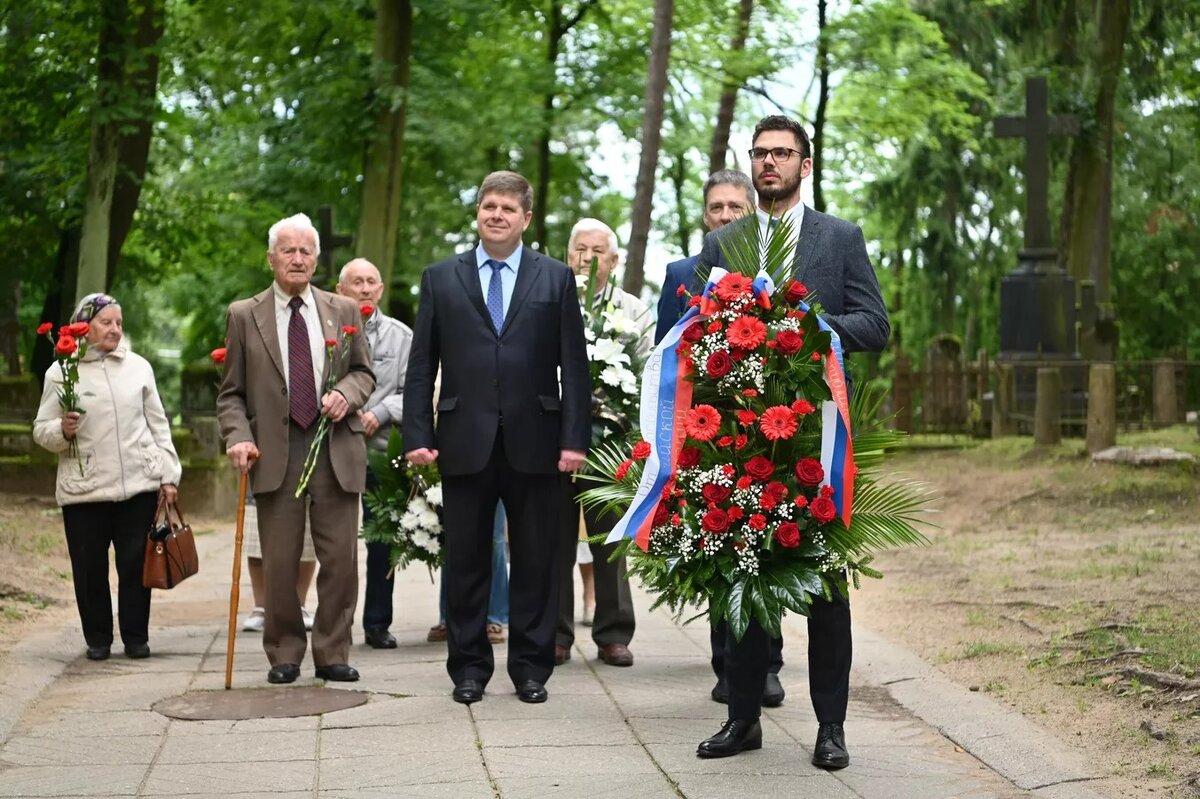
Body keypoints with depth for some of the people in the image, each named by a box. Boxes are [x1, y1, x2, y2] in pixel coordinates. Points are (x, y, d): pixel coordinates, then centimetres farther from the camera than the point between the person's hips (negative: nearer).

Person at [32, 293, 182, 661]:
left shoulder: (138, 366, 9)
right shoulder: (61, 372, 3)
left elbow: (158, 424, 12)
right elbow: (42, 431, 5)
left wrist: (169, 475, 7)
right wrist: (62, 431, -18)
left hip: (139, 484, 1)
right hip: (84, 490, -1)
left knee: (136, 562, 3)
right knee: (89, 567, 3)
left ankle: (136, 637, 15)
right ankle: (98, 639, 18)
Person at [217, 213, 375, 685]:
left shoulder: (343, 311, 12)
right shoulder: (244, 315, 7)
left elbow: (364, 372, 17)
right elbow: (231, 393, 7)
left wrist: (347, 393, -6)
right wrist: (238, 437, -9)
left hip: (336, 450, 1)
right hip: (275, 452, -1)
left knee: (341, 559, 1)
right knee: (279, 562, 2)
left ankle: (332, 653, 13)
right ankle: (284, 654, 15)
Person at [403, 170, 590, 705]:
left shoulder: (556, 279, 7)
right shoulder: (441, 279, 9)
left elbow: (574, 366, 3)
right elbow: (422, 365, 6)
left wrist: (575, 438, -5)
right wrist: (417, 435, -2)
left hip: (534, 441, 0)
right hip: (465, 441, 1)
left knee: (535, 560, 6)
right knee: (466, 560, 6)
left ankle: (531, 666, 17)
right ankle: (469, 666, 17)